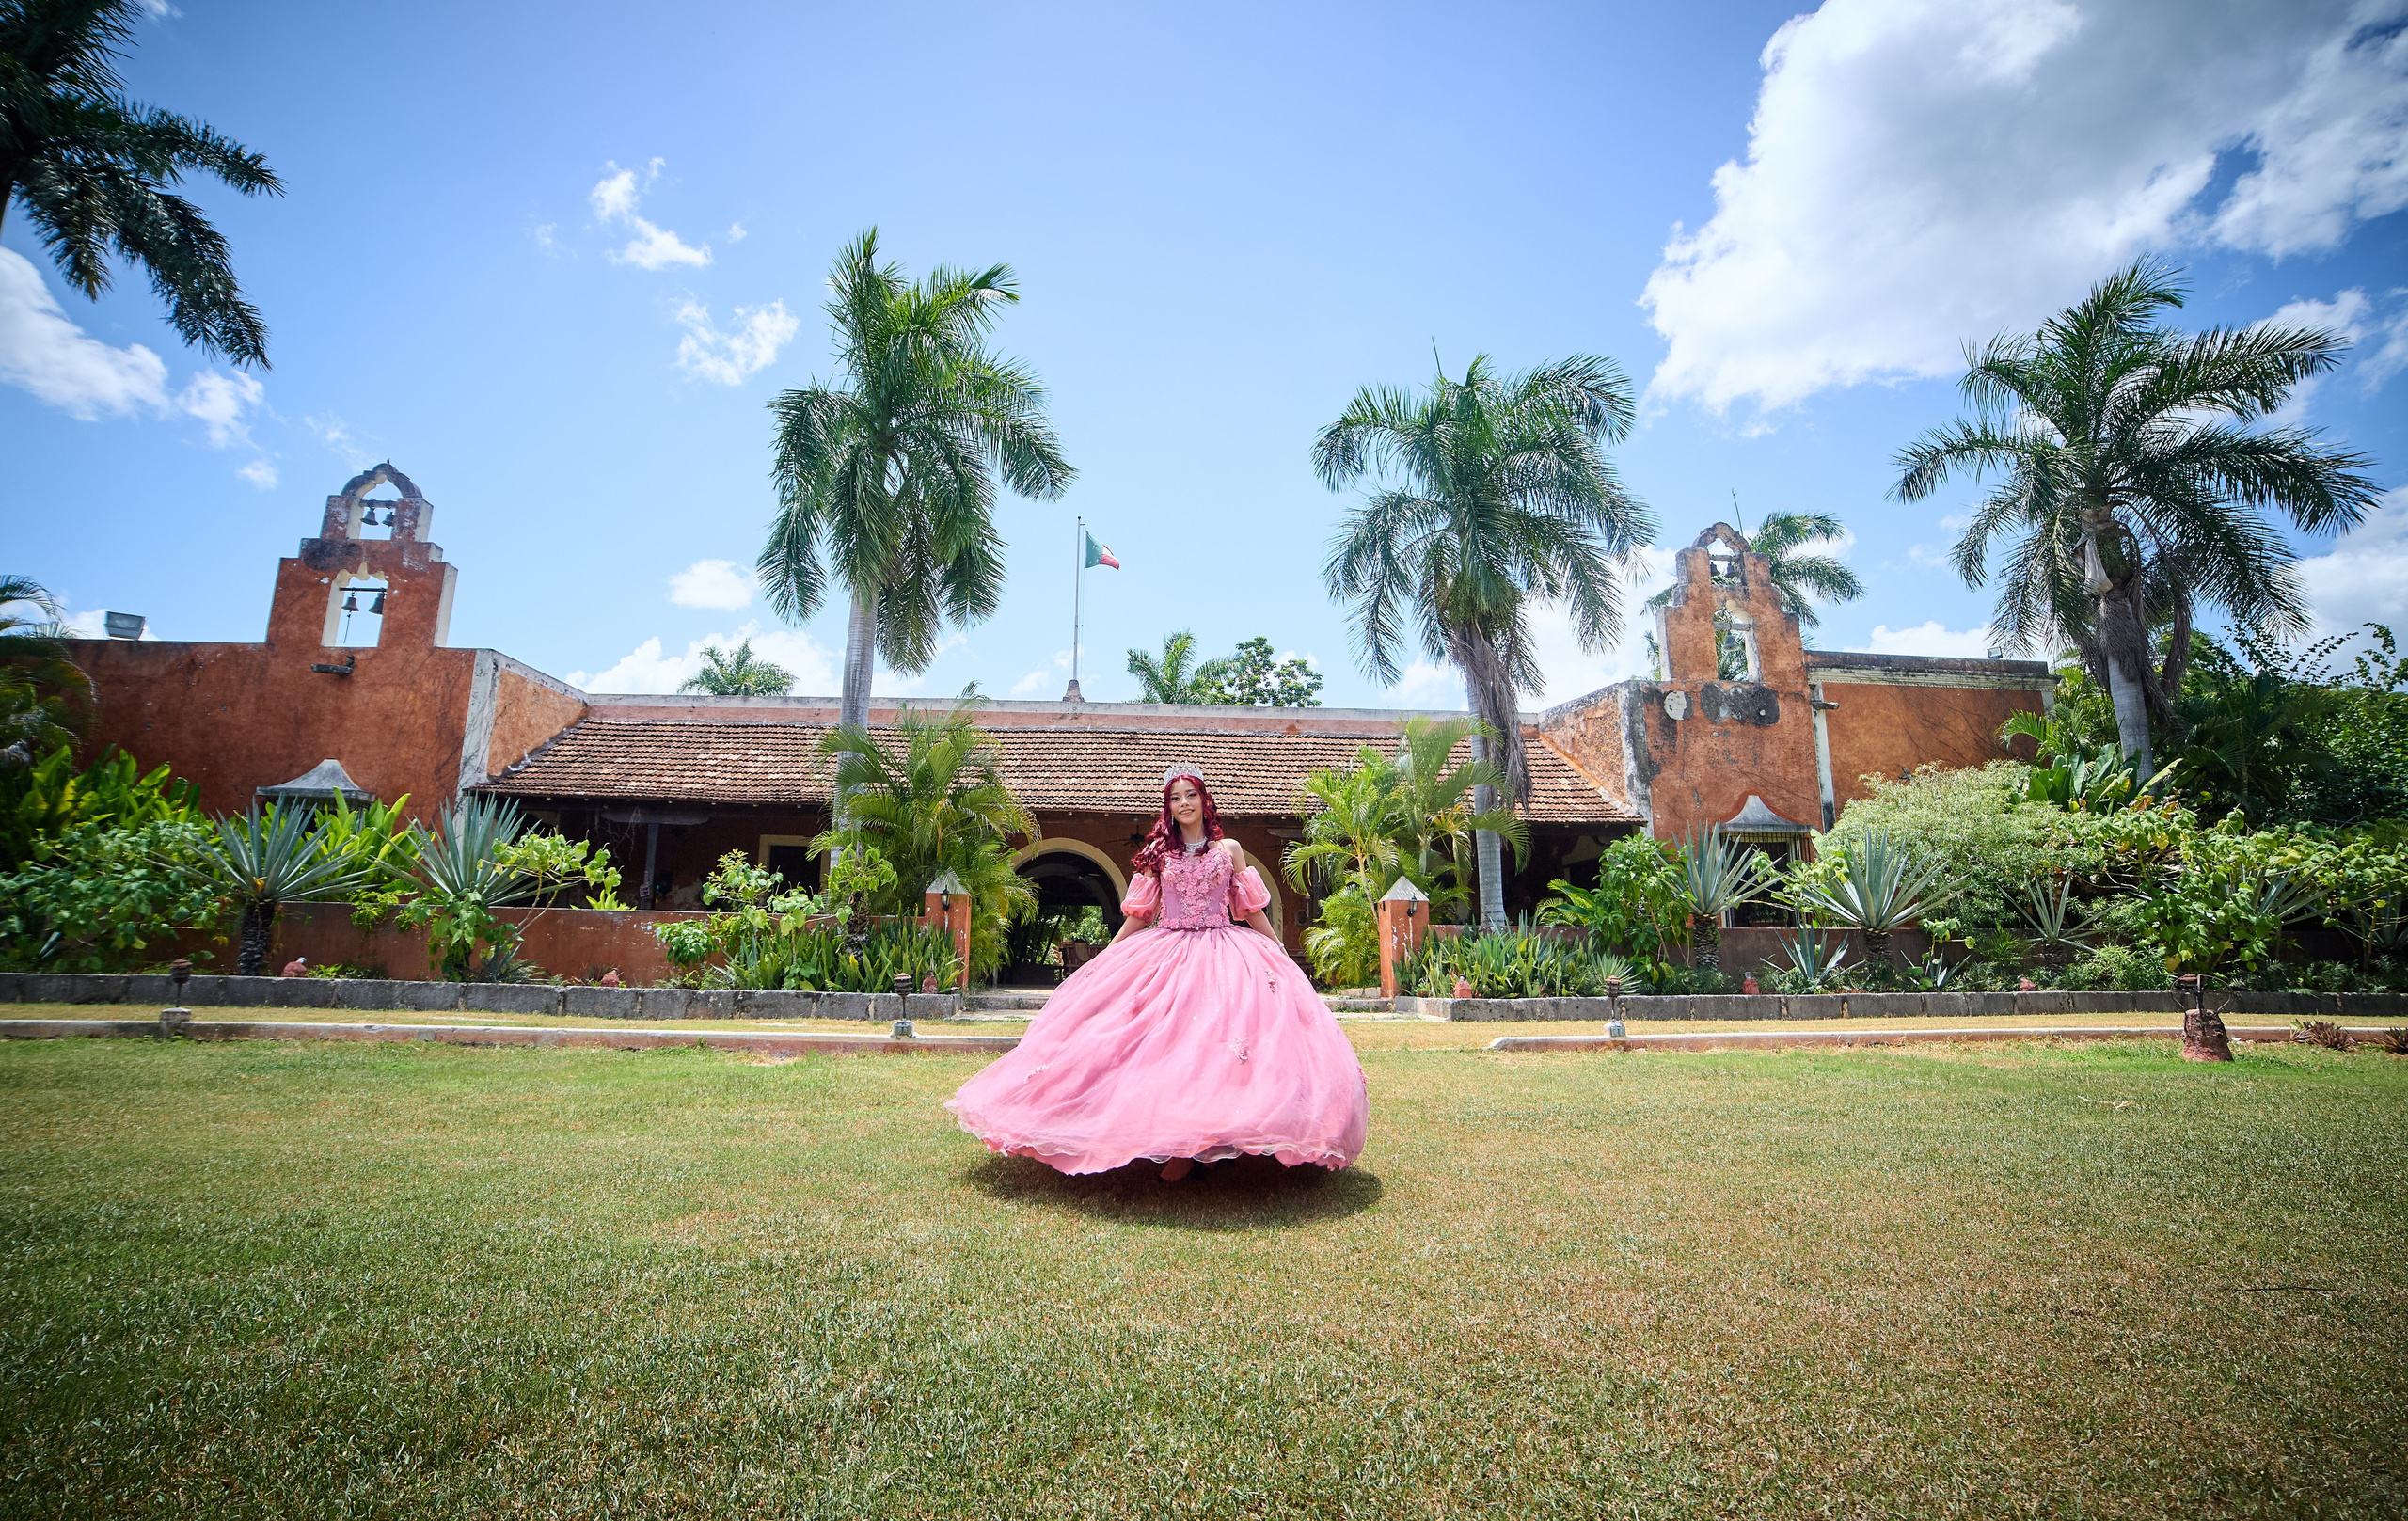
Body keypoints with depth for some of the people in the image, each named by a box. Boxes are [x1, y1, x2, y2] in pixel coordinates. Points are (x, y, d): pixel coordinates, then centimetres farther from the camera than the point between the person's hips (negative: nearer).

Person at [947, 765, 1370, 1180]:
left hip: (1223, 954, 0)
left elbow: (1252, 912, 14)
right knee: (1168, 1039, -10)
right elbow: (1138, 917, 13)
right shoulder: (1159, 853, 11)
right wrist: (1104, 957, 10)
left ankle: (1211, 1141, -6)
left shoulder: (1228, 849, 10)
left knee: (1220, 1039, -14)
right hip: (1166, 954, 1)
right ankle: (1179, 1147, -4)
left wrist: (1284, 957, 13)